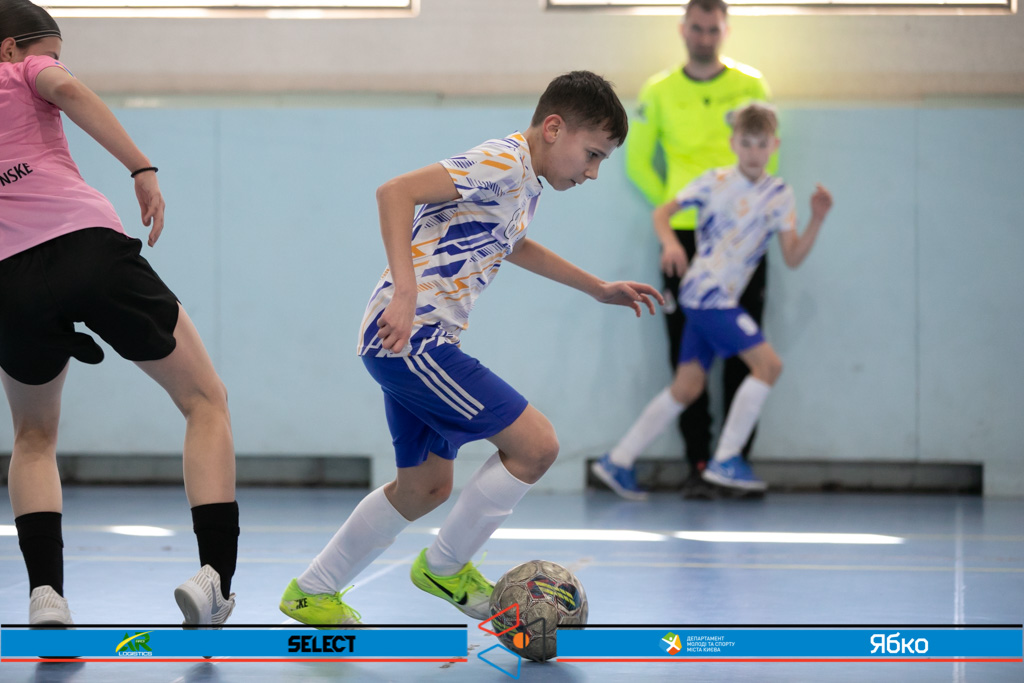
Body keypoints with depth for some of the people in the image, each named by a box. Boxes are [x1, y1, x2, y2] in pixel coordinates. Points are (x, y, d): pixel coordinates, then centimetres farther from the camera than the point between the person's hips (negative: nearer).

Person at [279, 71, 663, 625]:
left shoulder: (525, 182, 15)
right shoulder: (502, 164, -16)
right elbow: (396, 191, -26)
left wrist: (597, 288, 39)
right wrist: (405, 292, -34)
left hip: (412, 344, 11)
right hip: (409, 335, -11)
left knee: (426, 486, 20)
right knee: (536, 444, -11)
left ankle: (312, 593, 30)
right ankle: (444, 567, 5)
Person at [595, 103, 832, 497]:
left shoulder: (779, 196, 8)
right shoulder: (716, 182, -3)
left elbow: (792, 257, 4)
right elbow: (662, 213, 1)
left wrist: (817, 220, -10)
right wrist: (670, 243, -19)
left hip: (724, 300, 6)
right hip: (706, 291, -6)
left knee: (687, 388, 7)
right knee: (768, 363, -14)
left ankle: (619, 459, 15)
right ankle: (725, 460, -10)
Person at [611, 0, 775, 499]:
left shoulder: (751, 87, 6)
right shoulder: (659, 93, 7)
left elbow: (767, 155, 8)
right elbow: (638, 162, 14)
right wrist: (671, 206, 5)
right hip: (683, 235, 0)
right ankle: (698, 465, -1)